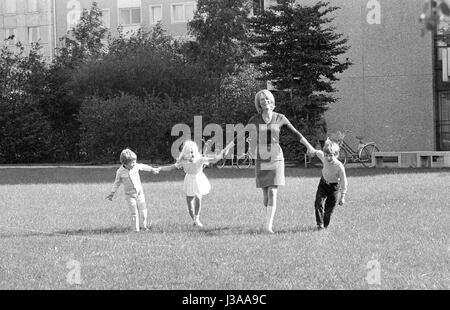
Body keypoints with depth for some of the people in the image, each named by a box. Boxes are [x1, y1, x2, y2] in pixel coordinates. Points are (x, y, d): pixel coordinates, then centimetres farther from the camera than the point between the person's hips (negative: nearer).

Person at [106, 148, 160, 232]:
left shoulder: (136, 166, -8)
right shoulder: (120, 172, -13)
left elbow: (143, 167, 13)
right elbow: (117, 183, 2)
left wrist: (152, 169, 28)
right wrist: (112, 193, 8)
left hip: (139, 193, 3)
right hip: (130, 195, -3)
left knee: (143, 211, 3)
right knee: (134, 213, -6)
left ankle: (144, 226, 21)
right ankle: (136, 229, 4)